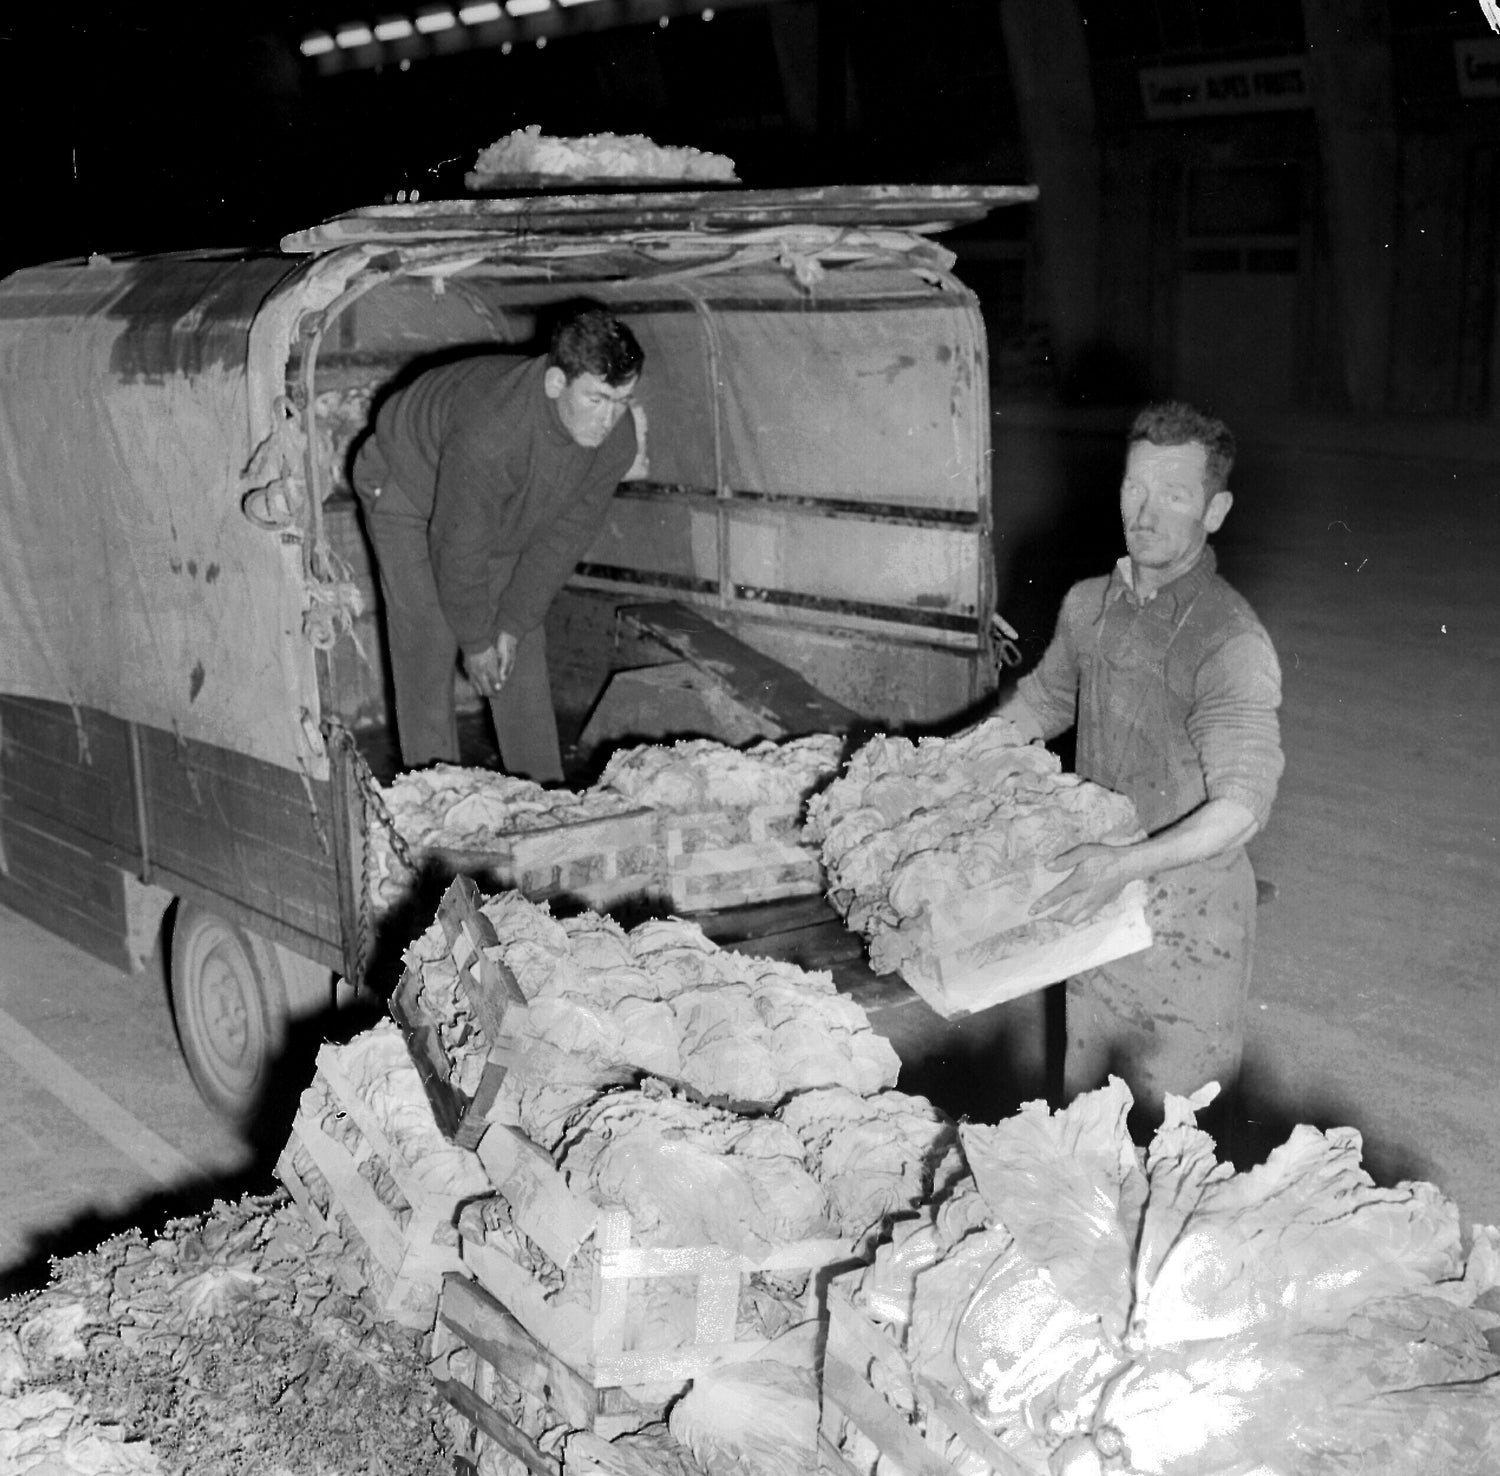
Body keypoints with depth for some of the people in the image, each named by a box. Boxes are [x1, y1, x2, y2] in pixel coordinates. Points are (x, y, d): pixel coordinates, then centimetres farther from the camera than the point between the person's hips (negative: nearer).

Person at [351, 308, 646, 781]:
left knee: (524, 650, 3)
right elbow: (458, 546, -33)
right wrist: (475, 640, -20)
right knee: (429, 642, -12)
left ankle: (543, 792, 10)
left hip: (506, 512, 6)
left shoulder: (617, 438, -26)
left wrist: (514, 622, -12)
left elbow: (566, 532, -14)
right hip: (406, 488, -6)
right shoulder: (491, 432, -46)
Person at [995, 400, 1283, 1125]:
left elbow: (1240, 805, -26)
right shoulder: (1088, 605, 4)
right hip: (1096, 901, 7)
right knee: (1083, 1101, 18)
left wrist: (1128, 863, -37)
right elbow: (1040, 701, 23)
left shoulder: (1231, 643, -20)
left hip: (1188, 912, -6)